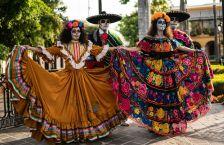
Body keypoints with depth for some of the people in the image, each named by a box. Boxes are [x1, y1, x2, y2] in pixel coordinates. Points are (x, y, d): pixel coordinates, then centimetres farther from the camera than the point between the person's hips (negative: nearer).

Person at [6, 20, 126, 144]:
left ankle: (85, 131, 17)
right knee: (68, 104, -1)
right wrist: (26, 48, -12)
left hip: (83, 79, 2)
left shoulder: (87, 45, 7)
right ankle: (68, 134, 9)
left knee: (84, 104, 5)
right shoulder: (63, 47, 2)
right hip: (68, 79, -1)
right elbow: (46, 51, -3)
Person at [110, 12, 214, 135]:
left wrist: (197, 52, 11)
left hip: (169, 73, 3)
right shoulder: (148, 39, 3)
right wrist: (122, 49, -13)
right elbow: (137, 49, 0)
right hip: (153, 73, -2)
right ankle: (155, 124, 8)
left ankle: (171, 124, 15)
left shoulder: (169, 39, 12)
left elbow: (181, 48, 16)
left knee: (170, 97, 3)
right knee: (154, 97, -2)